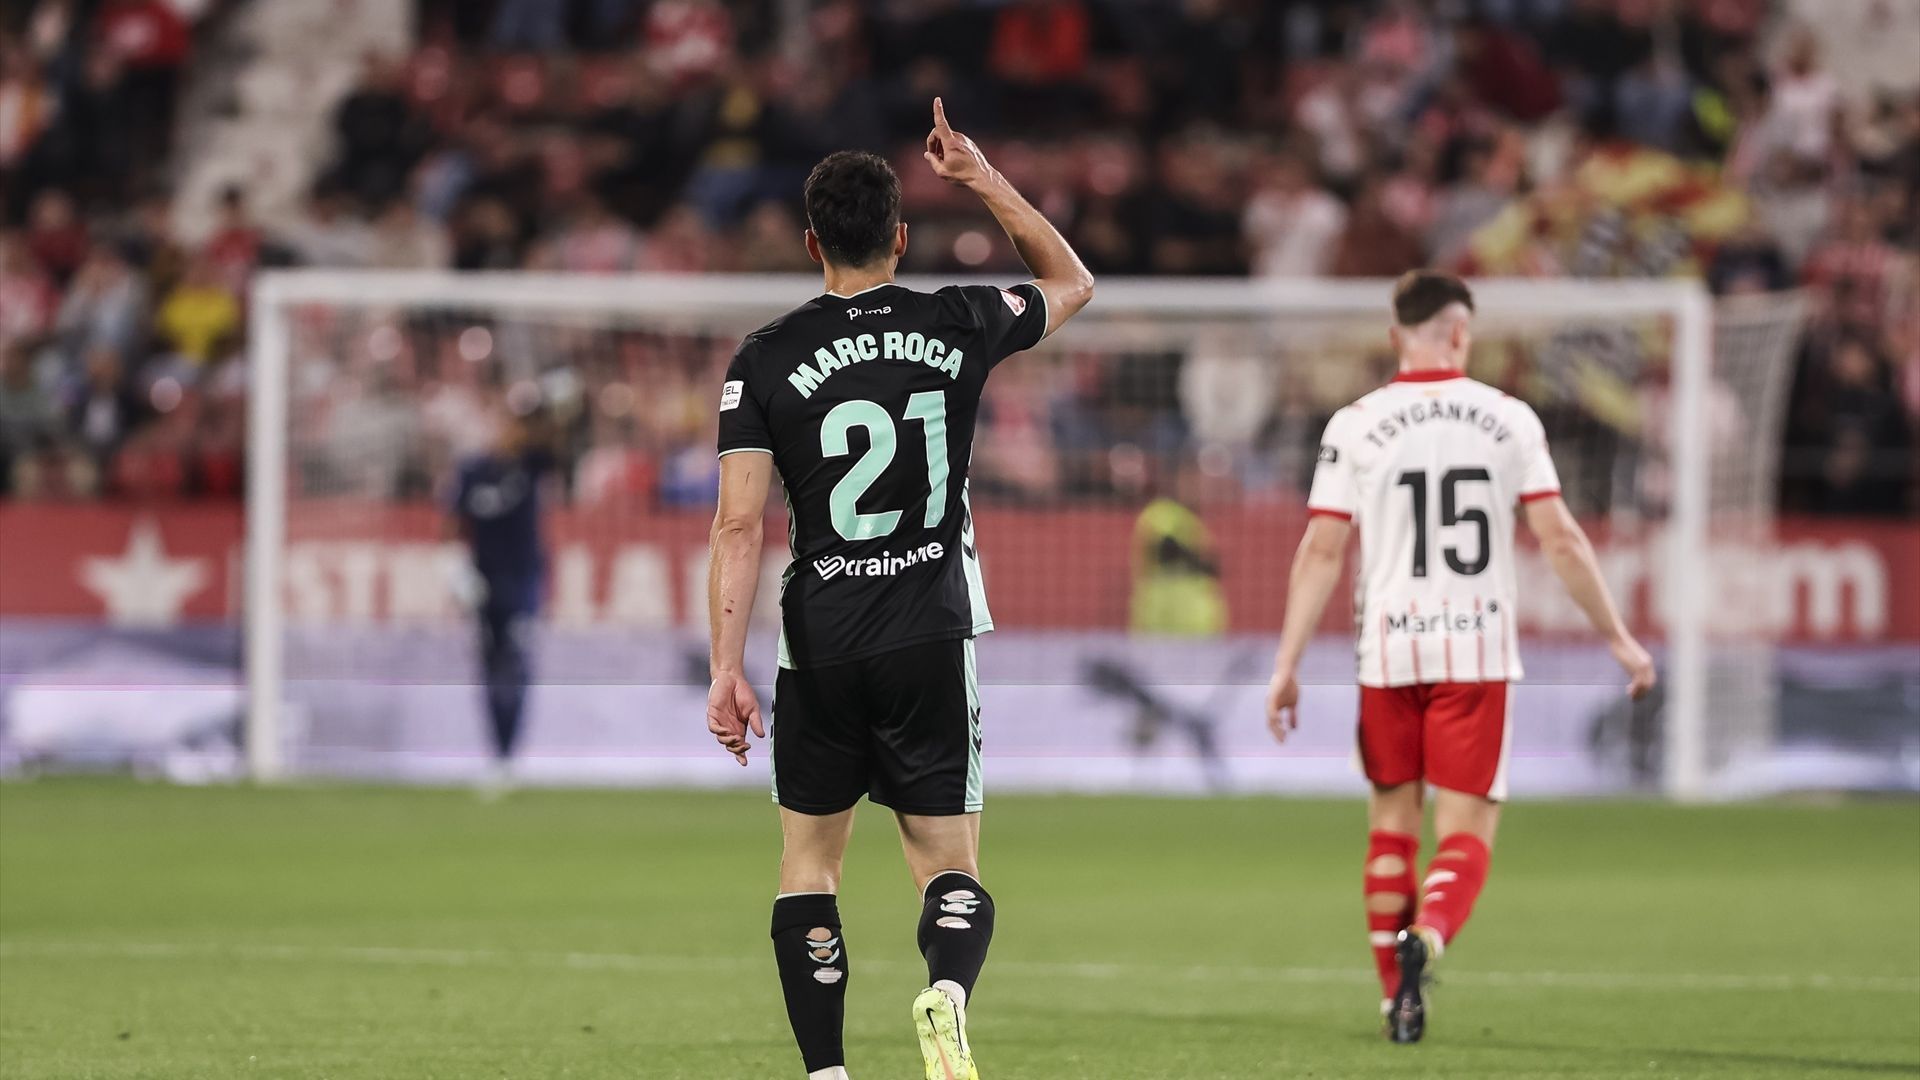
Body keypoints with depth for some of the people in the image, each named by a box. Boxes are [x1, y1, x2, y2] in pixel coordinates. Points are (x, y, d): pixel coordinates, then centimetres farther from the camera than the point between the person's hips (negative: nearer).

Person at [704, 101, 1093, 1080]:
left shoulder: (766, 360, -3)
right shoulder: (957, 326, 1)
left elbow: (739, 525, -8)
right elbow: (1070, 282, 23)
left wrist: (726, 668, -6)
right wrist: (983, 181, 24)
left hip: (821, 652, -1)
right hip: (934, 642, 1)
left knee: (809, 863, 14)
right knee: (951, 872, 4)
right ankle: (947, 992, -29)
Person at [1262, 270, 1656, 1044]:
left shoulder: (1356, 427, -1)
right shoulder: (1508, 420, 0)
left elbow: (1321, 552, -5)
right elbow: (1560, 539, -1)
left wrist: (1286, 665, -1)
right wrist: (1620, 639, 7)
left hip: (1388, 650, 1)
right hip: (1478, 650, -1)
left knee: (1392, 827, 13)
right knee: (1466, 829, 1)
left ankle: (1398, 998, 13)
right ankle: (1427, 940, -27)